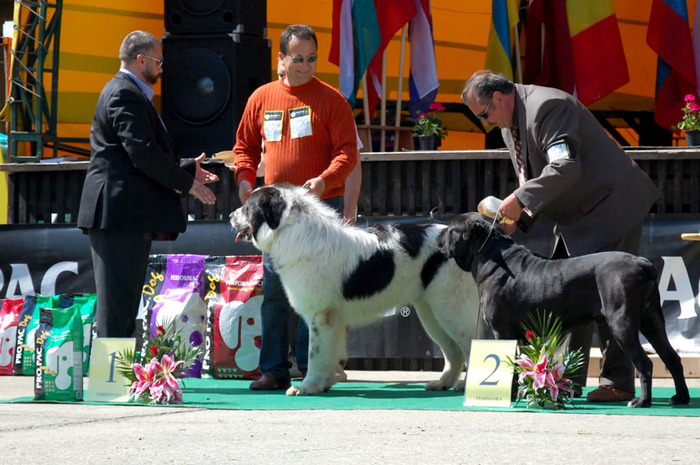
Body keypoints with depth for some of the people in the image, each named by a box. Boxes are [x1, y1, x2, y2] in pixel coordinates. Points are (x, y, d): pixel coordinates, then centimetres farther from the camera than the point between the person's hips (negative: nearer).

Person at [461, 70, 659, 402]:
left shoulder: (546, 107, -22)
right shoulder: (509, 125, 11)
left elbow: (566, 168, -32)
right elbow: (532, 178, 20)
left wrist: (520, 200, -30)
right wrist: (518, 217, 2)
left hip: (611, 206, -11)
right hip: (576, 214, 11)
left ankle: (618, 381, -8)